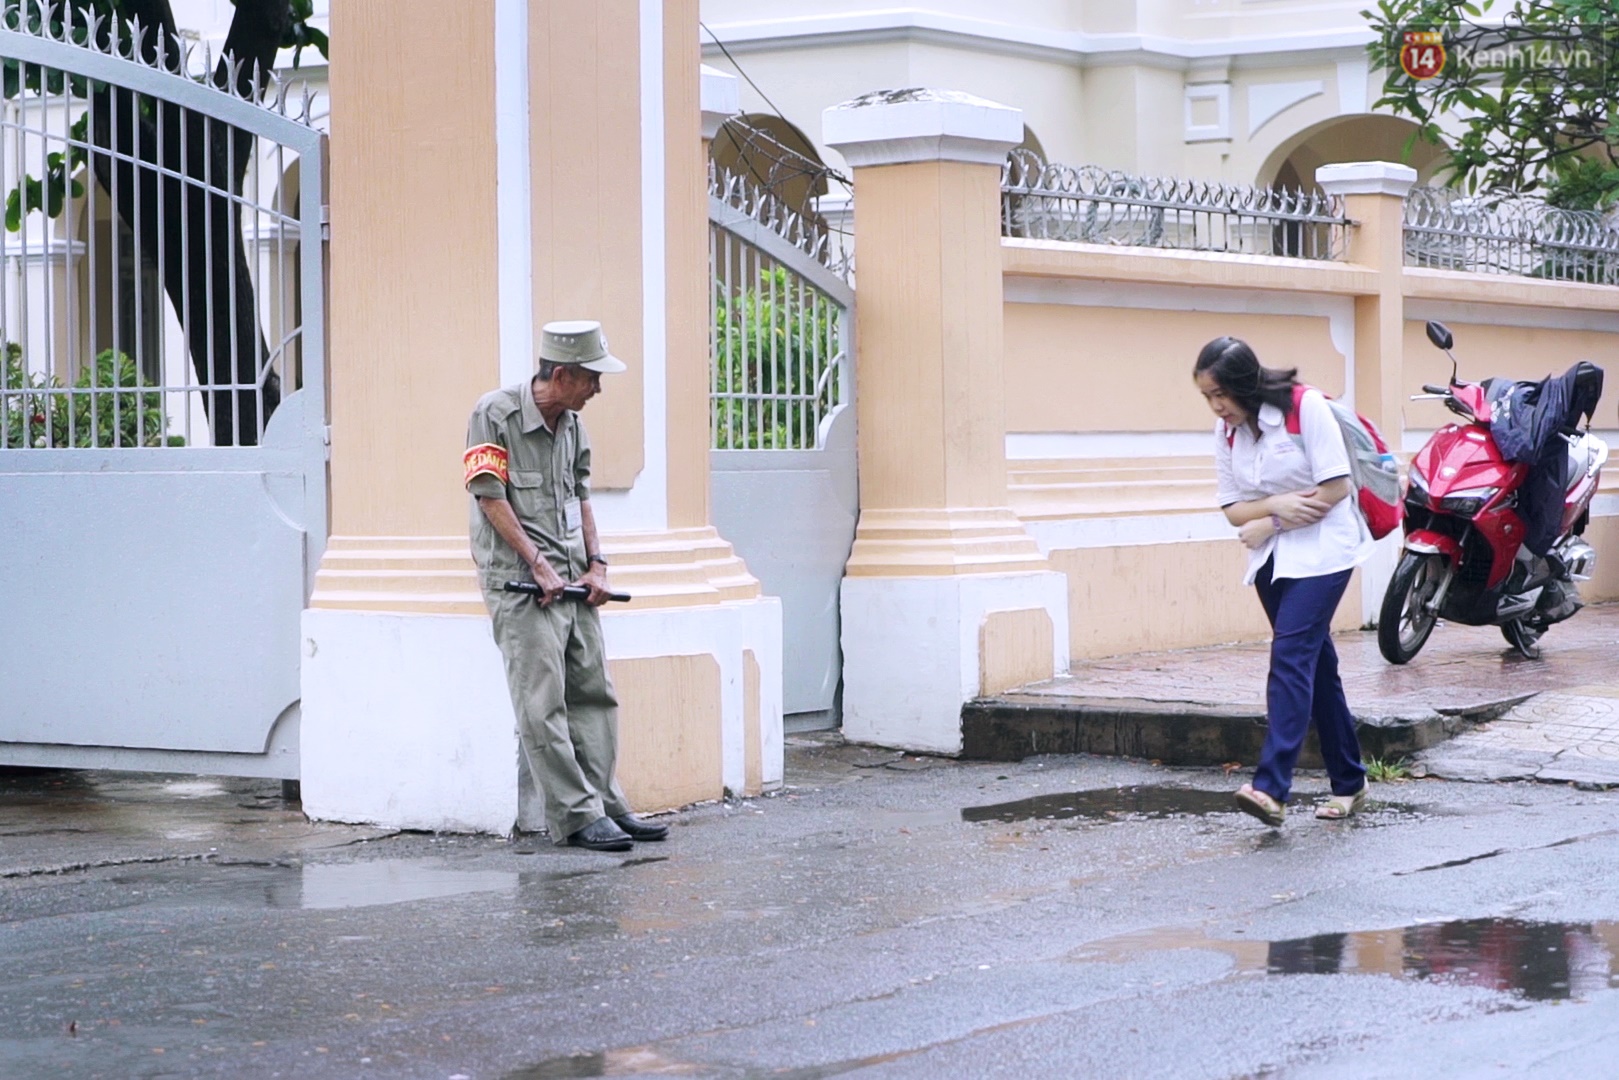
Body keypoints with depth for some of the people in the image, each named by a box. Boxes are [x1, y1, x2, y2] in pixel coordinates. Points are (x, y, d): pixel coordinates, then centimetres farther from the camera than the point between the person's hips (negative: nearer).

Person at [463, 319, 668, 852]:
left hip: (573, 581, 8)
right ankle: (577, 815, -9)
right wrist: (539, 565, -13)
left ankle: (605, 804, 12)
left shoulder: (571, 424, 14)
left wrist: (596, 564, 9)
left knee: (594, 693, 6)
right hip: (521, 582, -8)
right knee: (543, 702, -9)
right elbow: (489, 496, -12)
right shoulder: (495, 413, -9)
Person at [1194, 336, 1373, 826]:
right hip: (1272, 560, 6)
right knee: (1315, 664, 9)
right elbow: (1234, 510, 3)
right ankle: (1348, 783, 19)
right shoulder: (1226, 430, 4)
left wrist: (1268, 524, -12)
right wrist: (1277, 505, -18)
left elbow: (1336, 489, -16)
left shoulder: (1307, 407, -13)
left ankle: (1271, 788, -29)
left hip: (1321, 551, -6)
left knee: (1290, 655, -19)